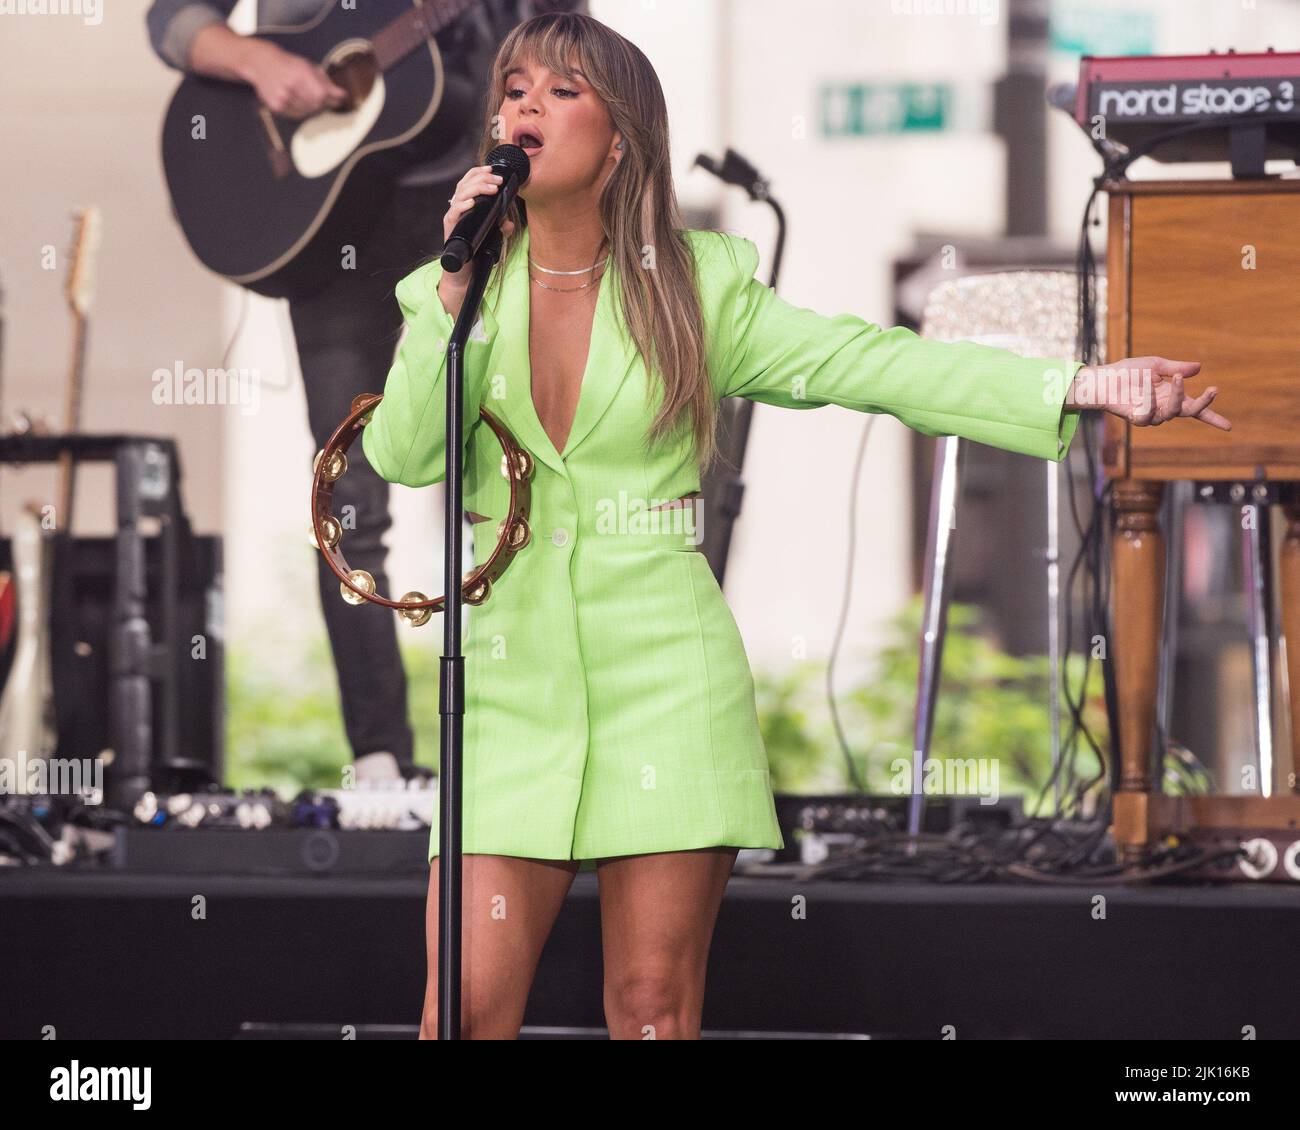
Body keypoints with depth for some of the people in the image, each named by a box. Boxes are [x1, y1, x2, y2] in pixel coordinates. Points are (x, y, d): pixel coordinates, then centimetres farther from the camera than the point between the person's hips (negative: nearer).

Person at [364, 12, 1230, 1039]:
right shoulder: (454, 292, 7)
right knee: (469, 1004, -8)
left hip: (665, 678, -1)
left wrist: (1087, 386, -11)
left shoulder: (695, 289, 4)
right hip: (511, 677, 1)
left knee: (655, 1008, 0)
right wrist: (458, 286, -13)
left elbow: (877, 365, -2)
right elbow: (403, 454, -6)